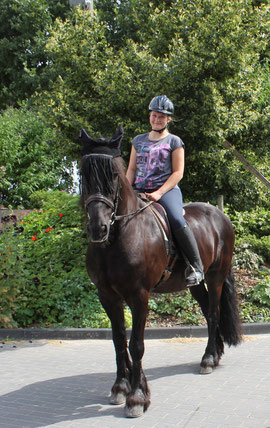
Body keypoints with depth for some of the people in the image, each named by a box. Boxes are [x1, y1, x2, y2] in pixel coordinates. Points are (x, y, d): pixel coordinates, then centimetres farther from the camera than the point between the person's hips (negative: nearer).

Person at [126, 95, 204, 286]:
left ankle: (197, 266, -20)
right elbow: (131, 169, 18)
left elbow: (178, 173, -3)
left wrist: (159, 193, -15)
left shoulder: (174, 141, 5)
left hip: (167, 190, -5)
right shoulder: (139, 141, 18)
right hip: (139, 191, 5)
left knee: (177, 220, -32)